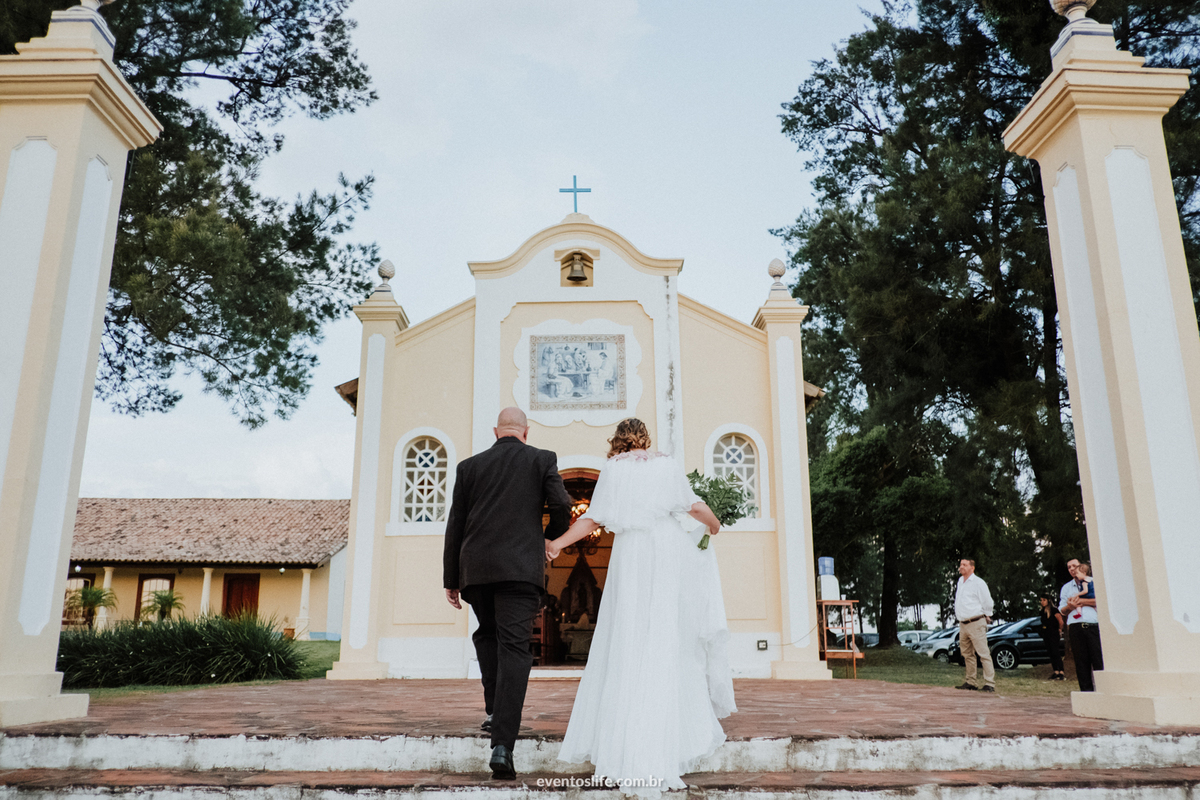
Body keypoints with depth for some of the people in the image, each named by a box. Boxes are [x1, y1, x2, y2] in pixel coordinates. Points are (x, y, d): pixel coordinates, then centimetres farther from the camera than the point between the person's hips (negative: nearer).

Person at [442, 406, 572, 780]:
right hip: (520, 568, -2)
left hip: (475, 568, 3)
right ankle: (502, 744, -14)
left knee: (487, 634, 26)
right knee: (513, 649, -5)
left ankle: (495, 709, 19)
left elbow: (455, 525, 11)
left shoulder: (469, 465, 13)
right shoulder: (542, 459, 7)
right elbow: (561, 506, -4)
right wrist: (551, 539, 17)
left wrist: (451, 579, 15)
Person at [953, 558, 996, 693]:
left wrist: (986, 616, 3)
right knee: (967, 654, 12)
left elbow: (987, 602, -5)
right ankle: (971, 682, 19)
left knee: (984, 654, -8)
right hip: (963, 624, 8)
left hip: (976, 623, -8)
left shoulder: (978, 583, -9)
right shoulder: (960, 581, 15)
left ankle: (989, 683, -8)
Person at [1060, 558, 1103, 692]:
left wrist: (1080, 600, -4)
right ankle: (1086, 690, 3)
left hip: (1093, 625, -3)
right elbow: (1062, 610, 18)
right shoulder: (1066, 587, 24)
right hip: (1075, 627, 3)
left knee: (1098, 658, -9)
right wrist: (1069, 606, -4)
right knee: (1081, 661, 0)